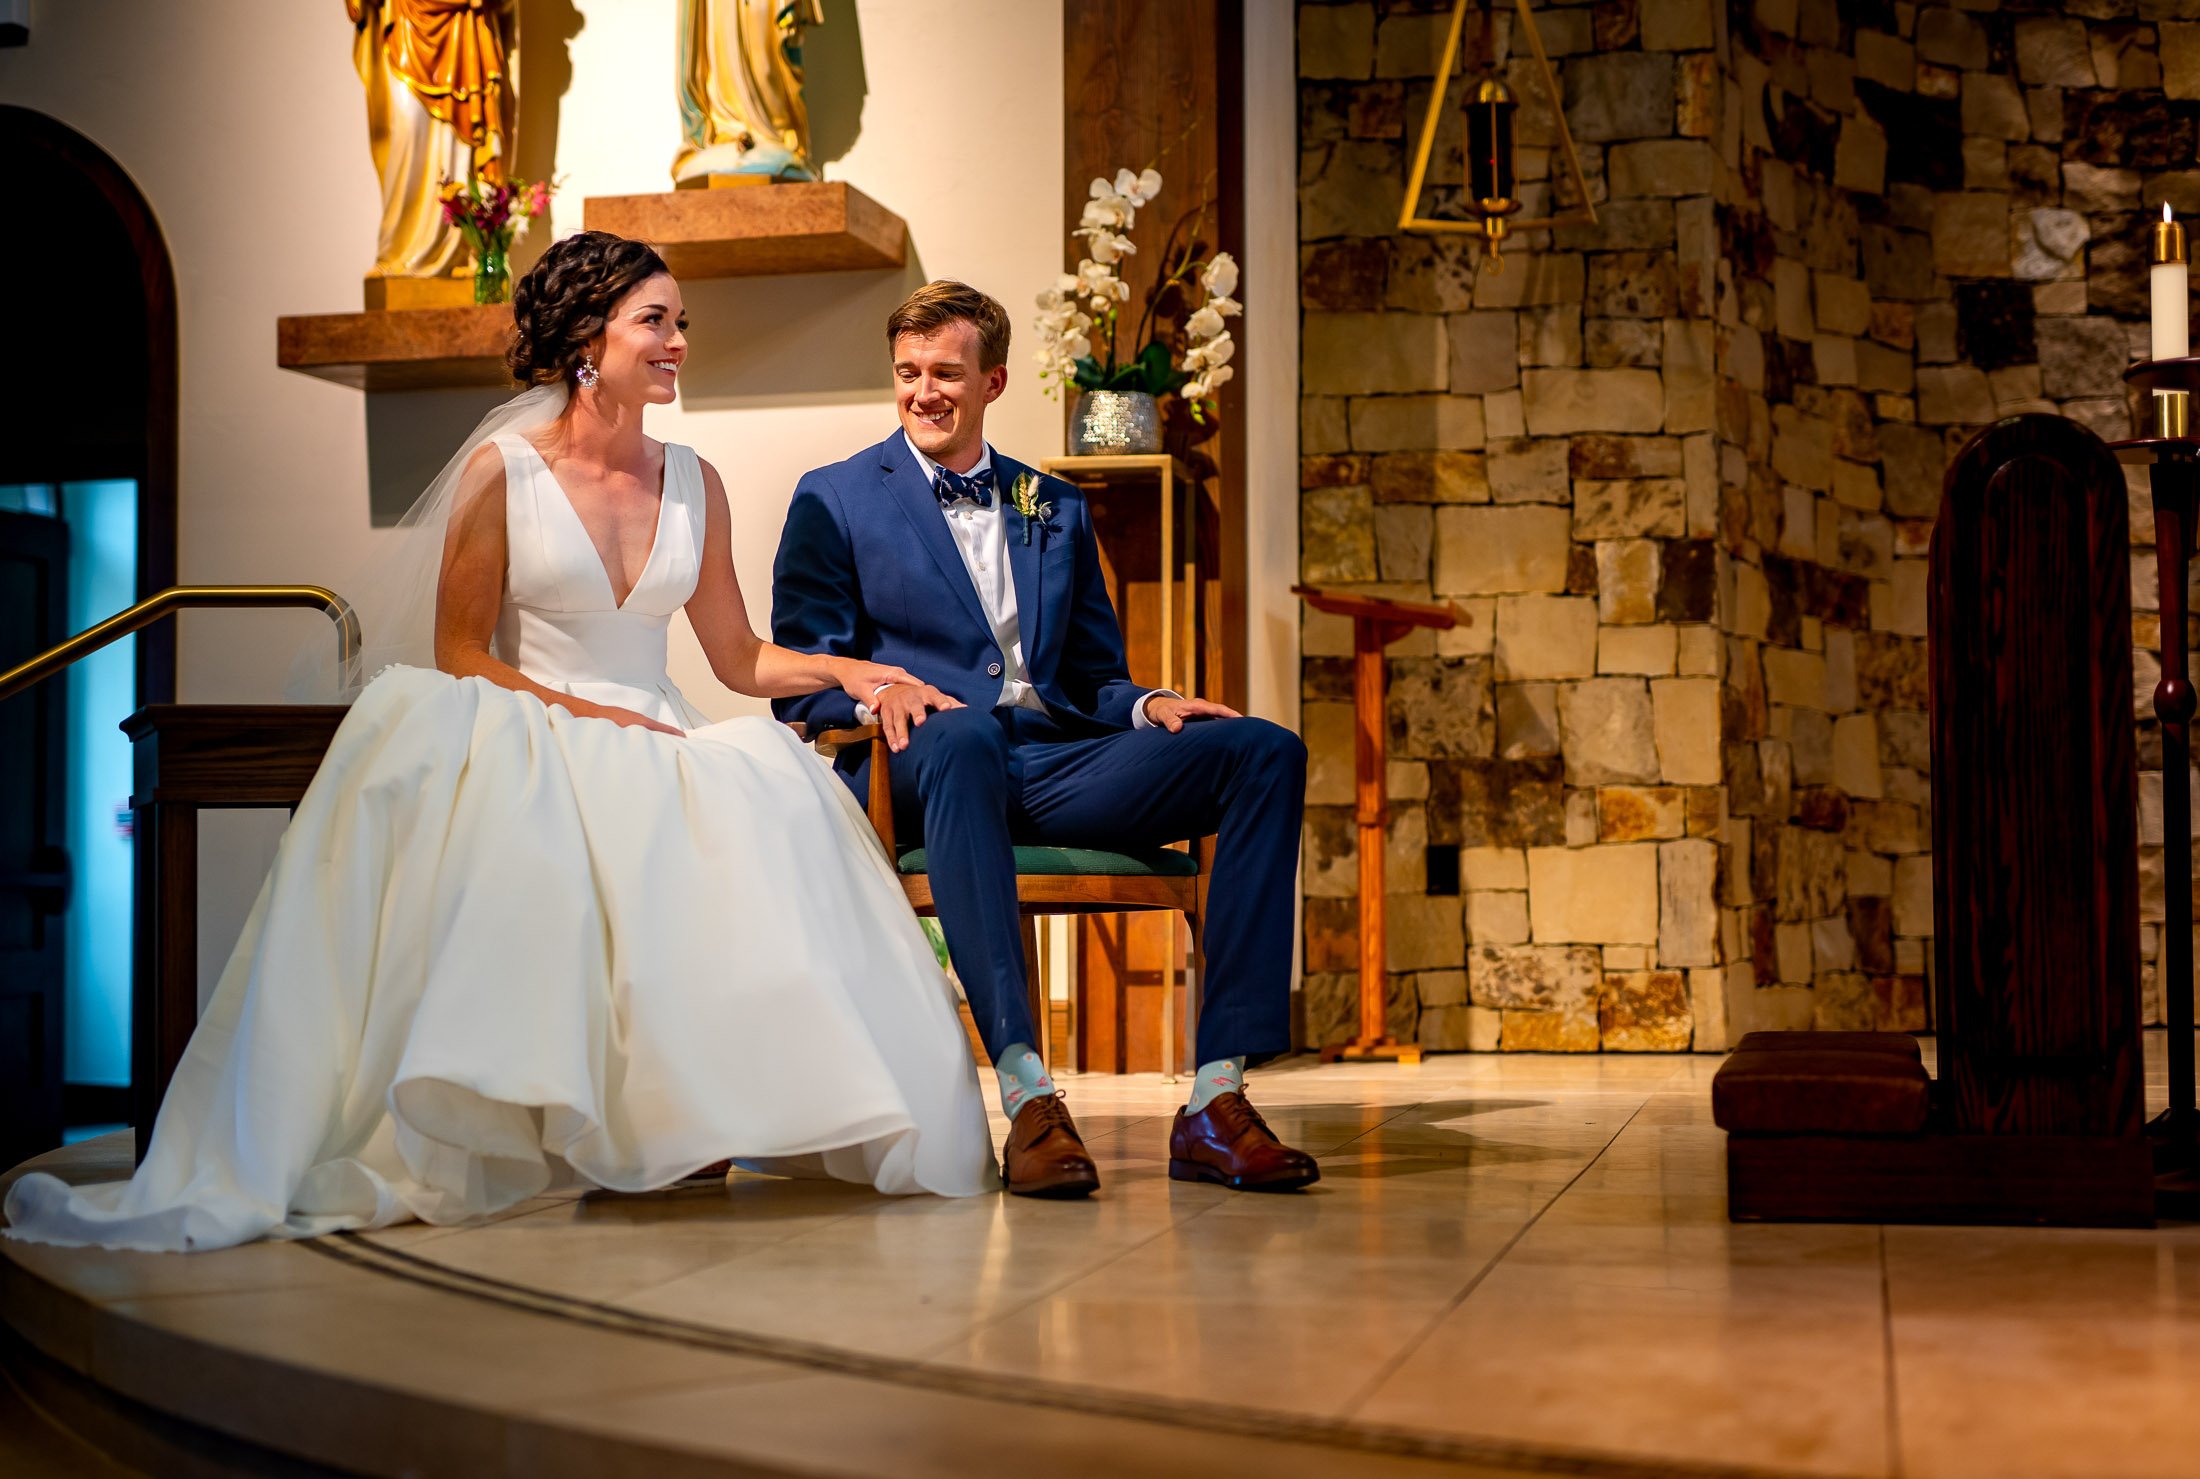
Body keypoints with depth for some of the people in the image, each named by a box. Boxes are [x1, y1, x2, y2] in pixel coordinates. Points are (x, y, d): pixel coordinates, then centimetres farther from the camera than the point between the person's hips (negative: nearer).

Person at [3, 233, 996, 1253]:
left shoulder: (695, 485, 13)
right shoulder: (503, 470, 1)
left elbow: (740, 660, 15)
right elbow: (459, 653, -1)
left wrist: (848, 670, -1)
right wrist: (581, 712, -13)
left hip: (655, 751, 3)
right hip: (525, 742, -3)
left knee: (769, 780, -32)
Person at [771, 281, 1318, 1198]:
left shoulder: (1056, 509, 26)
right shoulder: (835, 500, 14)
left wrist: (1146, 704, 0)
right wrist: (875, 690, -17)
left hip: (1054, 763, 4)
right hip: (924, 771, -4)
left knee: (1265, 751, -20)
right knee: (959, 735, -42)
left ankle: (1217, 1101, -28)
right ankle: (1027, 1100, -48)